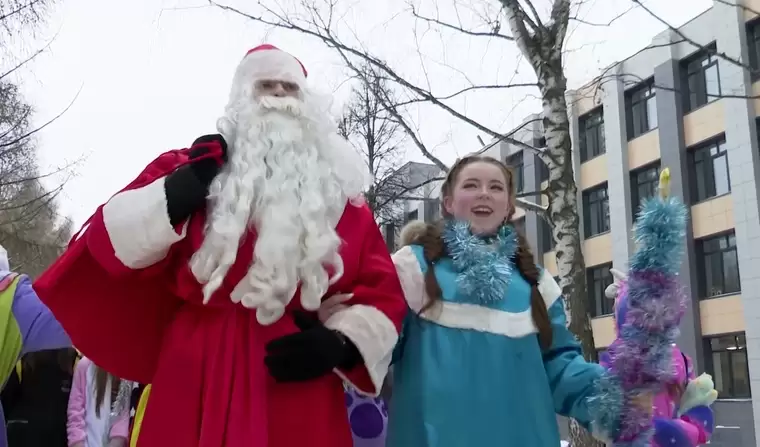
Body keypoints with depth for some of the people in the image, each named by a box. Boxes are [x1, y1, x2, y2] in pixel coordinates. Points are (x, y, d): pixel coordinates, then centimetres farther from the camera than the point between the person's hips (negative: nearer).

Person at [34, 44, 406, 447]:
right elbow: (108, 243, -1)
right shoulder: (189, 168, 9)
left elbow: (384, 292, 7)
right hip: (194, 385, 0)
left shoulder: (339, 188, 10)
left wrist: (340, 343, -10)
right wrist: (180, 191, -12)